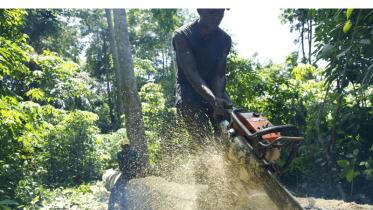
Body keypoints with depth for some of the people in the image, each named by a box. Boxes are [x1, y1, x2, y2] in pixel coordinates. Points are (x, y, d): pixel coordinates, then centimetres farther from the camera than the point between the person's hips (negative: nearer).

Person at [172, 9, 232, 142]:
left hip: (215, 88, 4)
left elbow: (219, 75, -13)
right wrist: (214, 101, -43)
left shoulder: (225, 39, -9)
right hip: (189, 88, -3)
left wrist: (218, 101, -31)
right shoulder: (182, 35, -20)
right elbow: (191, 73, -29)